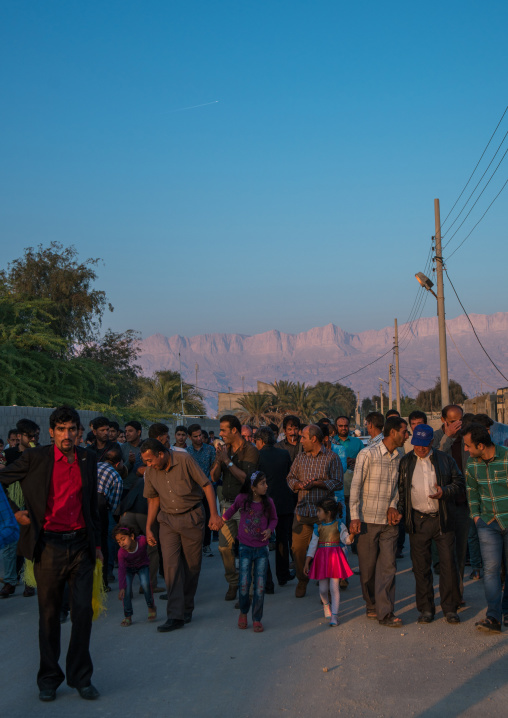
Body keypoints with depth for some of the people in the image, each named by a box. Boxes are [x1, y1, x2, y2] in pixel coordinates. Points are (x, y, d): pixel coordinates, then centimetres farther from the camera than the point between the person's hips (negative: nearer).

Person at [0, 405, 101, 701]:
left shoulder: (88, 459, 7)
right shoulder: (36, 458, -4)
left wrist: (97, 542, 14)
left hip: (80, 545, 2)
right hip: (49, 546, -2)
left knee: (83, 611, 2)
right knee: (49, 614, 7)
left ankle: (81, 677, 16)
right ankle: (49, 679, 20)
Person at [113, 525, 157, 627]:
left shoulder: (142, 540, -34)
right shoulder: (121, 552, -32)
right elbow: (121, 570, -33)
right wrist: (122, 587, -38)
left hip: (143, 566, 0)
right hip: (129, 568, 0)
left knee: (145, 584, -25)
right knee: (127, 588, -19)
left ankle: (151, 607, 2)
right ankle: (128, 616, -4)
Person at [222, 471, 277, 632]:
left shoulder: (268, 502, -3)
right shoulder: (242, 498, -6)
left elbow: (273, 519, 13)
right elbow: (233, 508, 16)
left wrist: (269, 529, -6)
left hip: (262, 548, 1)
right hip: (245, 547, -1)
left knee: (260, 586, -1)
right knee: (244, 584, -5)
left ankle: (257, 619, 13)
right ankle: (243, 612, 22)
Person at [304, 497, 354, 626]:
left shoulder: (338, 525, -4)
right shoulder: (318, 527, 4)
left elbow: (345, 539, -14)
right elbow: (312, 545, 5)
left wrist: (352, 534, -36)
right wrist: (307, 563, 3)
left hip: (335, 557, -3)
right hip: (321, 558, 3)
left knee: (334, 587, -6)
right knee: (323, 588, 5)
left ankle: (334, 615, 2)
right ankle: (325, 604, 38)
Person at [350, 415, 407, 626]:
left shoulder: (399, 457, 8)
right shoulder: (367, 454, -9)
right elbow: (356, 486, -8)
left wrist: (393, 506, -2)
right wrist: (355, 517, -13)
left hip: (389, 521, 4)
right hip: (368, 520, -4)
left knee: (388, 566, -2)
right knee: (368, 567, 6)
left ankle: (385, 613, 1)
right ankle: (371, 606, 25)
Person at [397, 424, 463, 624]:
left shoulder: (444, 459, 4)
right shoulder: (405, 462, 7)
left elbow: (459, 481, 8)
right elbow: (399, 488, 11)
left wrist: (444, 492, -10)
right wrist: (400, 510, -2)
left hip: (442, 519, -1)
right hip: (417, 521, 1)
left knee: (448, 563, -1)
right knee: (421, 567, 5)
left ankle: (450, 608, 11)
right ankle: (426, 608, 15)